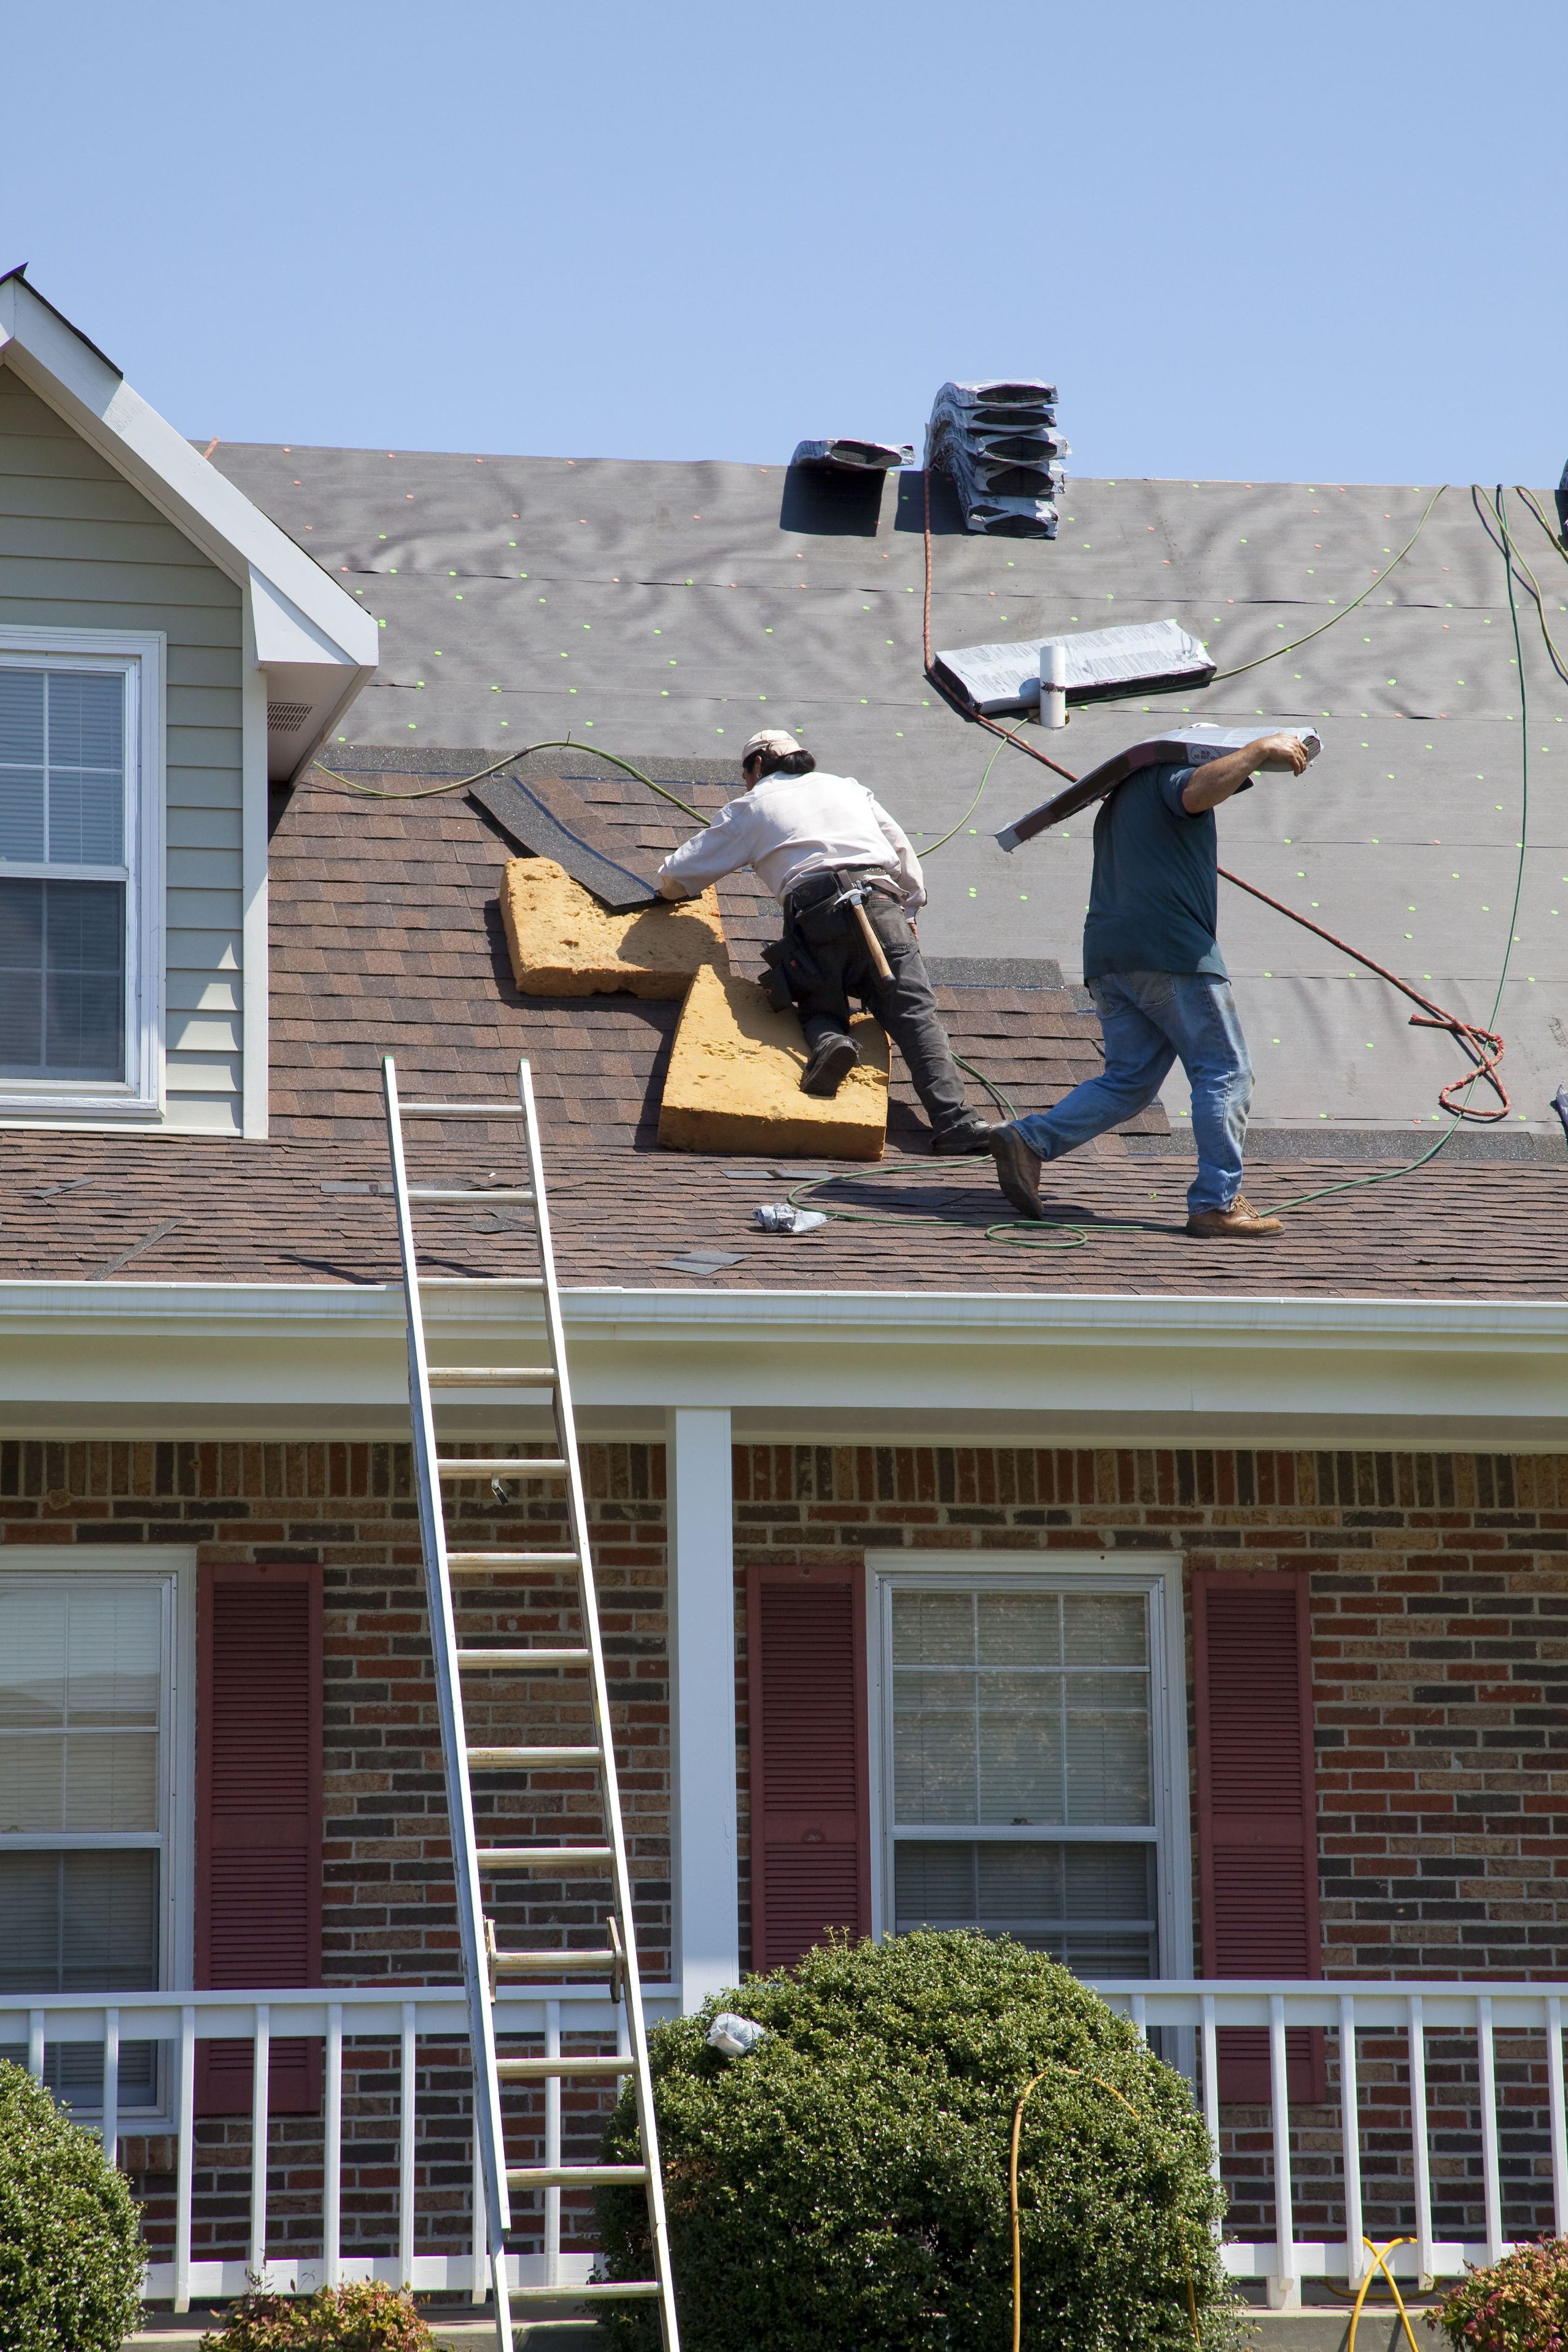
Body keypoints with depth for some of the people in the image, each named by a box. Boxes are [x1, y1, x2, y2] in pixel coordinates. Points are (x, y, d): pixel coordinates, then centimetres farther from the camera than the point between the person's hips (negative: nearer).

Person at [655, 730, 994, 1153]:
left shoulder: (751, 807, 24)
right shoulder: (847, 788, 32)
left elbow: (676, 877, 27)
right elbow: (904, 854, 31)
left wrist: (671, 884, 50)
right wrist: (906, 911, 44)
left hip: (813, 910, -2)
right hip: (881, 900, 2)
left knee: (821, 1011, 15)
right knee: (916, 1014, -7)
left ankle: (828, 1041, -23)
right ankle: (954, 1121, -28)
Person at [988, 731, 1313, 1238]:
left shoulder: (1121, 799, 31)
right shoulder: (1169, 773, 3)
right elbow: (1198, 792, -20)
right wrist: (1258, 750, -11)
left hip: (1107, 956, 9)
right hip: (1170, 948, -9)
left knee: (1128, 1081, 9)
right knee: (1224, 1073, -3)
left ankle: (1028, 1140, -7)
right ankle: (1216, 1204, -7)